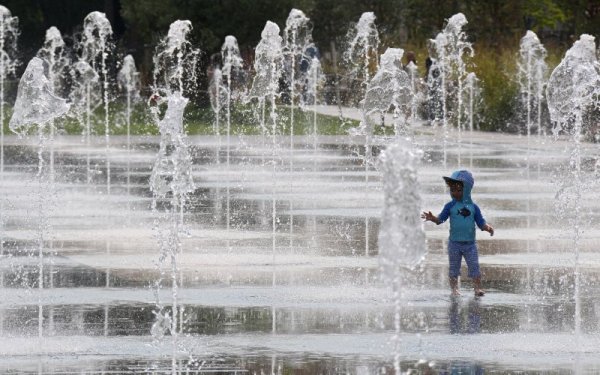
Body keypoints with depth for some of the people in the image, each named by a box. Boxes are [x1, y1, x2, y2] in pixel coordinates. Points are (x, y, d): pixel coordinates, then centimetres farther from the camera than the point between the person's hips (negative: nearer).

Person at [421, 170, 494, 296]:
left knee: (474, 266, -4)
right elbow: (441, 219, -6)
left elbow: (481, 223, 4)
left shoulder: (473, 207, 2)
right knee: (454, 268, 5)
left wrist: (487, 227, -17)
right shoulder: (450, 206, 0)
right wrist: (432, 218, -26)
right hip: (454, 243, 0)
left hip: (470, 243, 0)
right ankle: (454, 289, 13)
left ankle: (477, 288, -1)